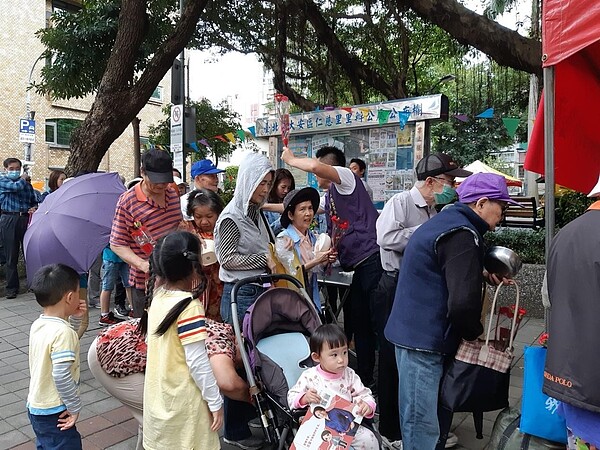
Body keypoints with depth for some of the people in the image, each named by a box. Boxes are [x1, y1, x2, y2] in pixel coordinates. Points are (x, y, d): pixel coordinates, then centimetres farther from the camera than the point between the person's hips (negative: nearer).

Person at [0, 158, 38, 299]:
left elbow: (34, 201, 19)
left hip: (26, 219, 3)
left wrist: (34, 208, -3)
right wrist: (23, 178, 4)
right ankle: (12, 287, 10)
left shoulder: (27, 183, 15)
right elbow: (16, 186, -15)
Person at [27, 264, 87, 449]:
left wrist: (72, 317, 3)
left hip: (35, 407, 9)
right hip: (54, 413, -9)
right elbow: (61, 376, -30)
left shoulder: (37, 325, 0)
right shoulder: (63, 331, -26)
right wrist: (75, 407, -17)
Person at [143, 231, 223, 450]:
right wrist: (215, 402, -14)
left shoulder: (158, 297, -2)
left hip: (157, 397, 7)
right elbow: (197, 362, -22)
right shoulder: (189, 307, -25)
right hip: (182, 403, -7)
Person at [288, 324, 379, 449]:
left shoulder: (349, 375, 0)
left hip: (347, 425, 3)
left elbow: (365, 395, 4)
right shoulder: (309, 376, -8)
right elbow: (291, 397, -1)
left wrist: (368, 406, -19)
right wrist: (304, 398, -23)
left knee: (369, 439, -13)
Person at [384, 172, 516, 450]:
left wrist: (482, 275, 12)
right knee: (423, 426, 0)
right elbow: (463, 303, -25)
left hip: (414, 331, 11)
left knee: (436, 414, 20)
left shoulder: (447, 220, 15)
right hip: (423, 340, -10)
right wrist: (475, 333, -5)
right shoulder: (462, 234, -18)